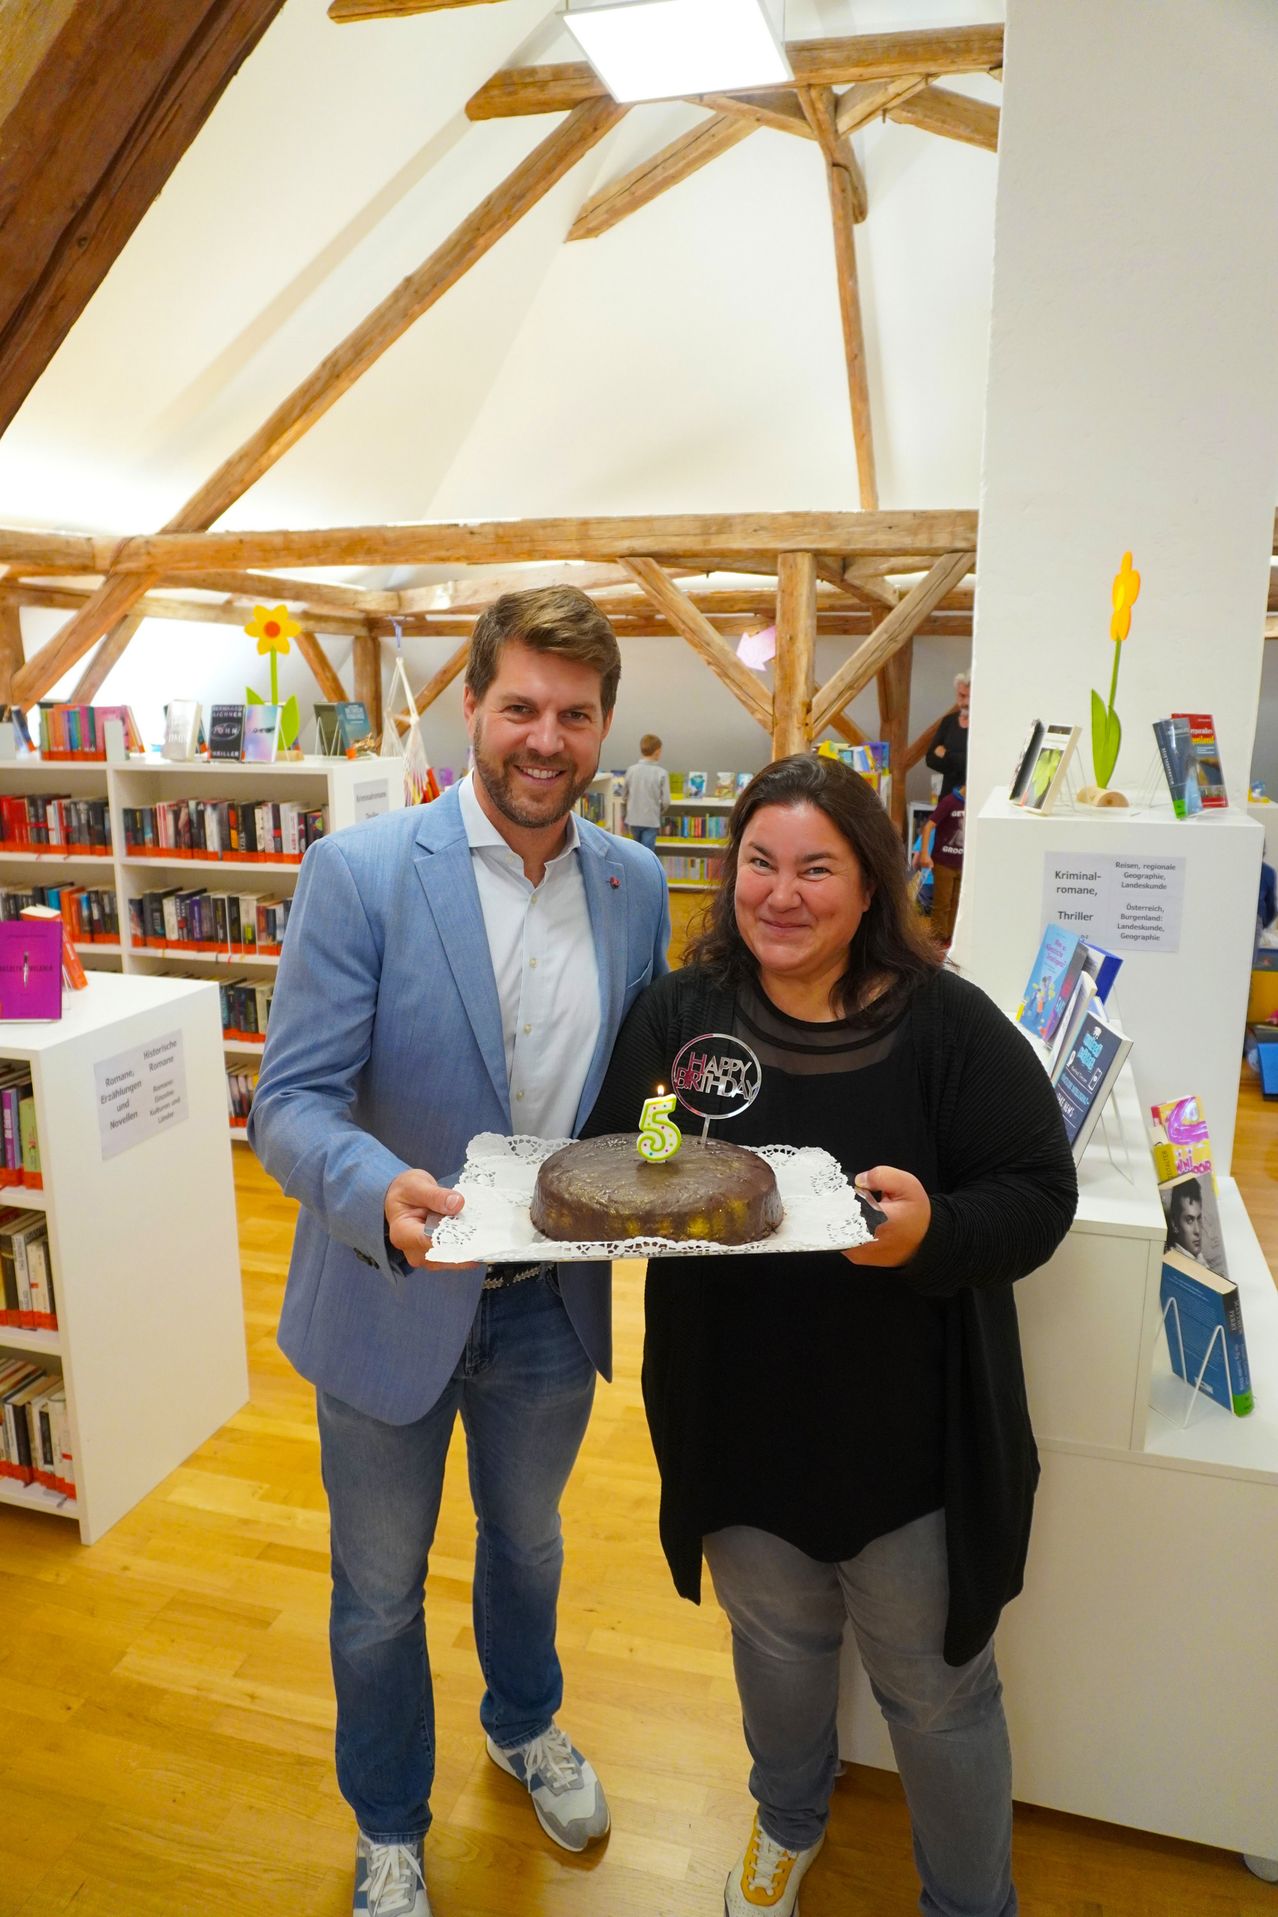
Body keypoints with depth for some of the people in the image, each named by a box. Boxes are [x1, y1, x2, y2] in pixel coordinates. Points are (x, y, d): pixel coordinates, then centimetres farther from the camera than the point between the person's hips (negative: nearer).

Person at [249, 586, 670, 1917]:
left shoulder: (636, 887, -5)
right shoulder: (359, 872, -19)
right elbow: (291, 1101, -21)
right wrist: (380, 1192, -40)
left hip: (552, 1301, 4)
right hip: (392, 1297, -3)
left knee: (526, 1540, 30)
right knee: (380, 1592, 21)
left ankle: (524, 1724, 62)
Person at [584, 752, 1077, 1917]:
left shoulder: (948, 1024, -14)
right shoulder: (679, 1014, -6)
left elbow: (1040, 1196, -14)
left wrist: (933, 1229, -33)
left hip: (910, 1436, -2)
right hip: (740, 1424, 3)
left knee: (937, 1687, 19)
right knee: (776, 1644, 28)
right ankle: (789, 1823, 60)